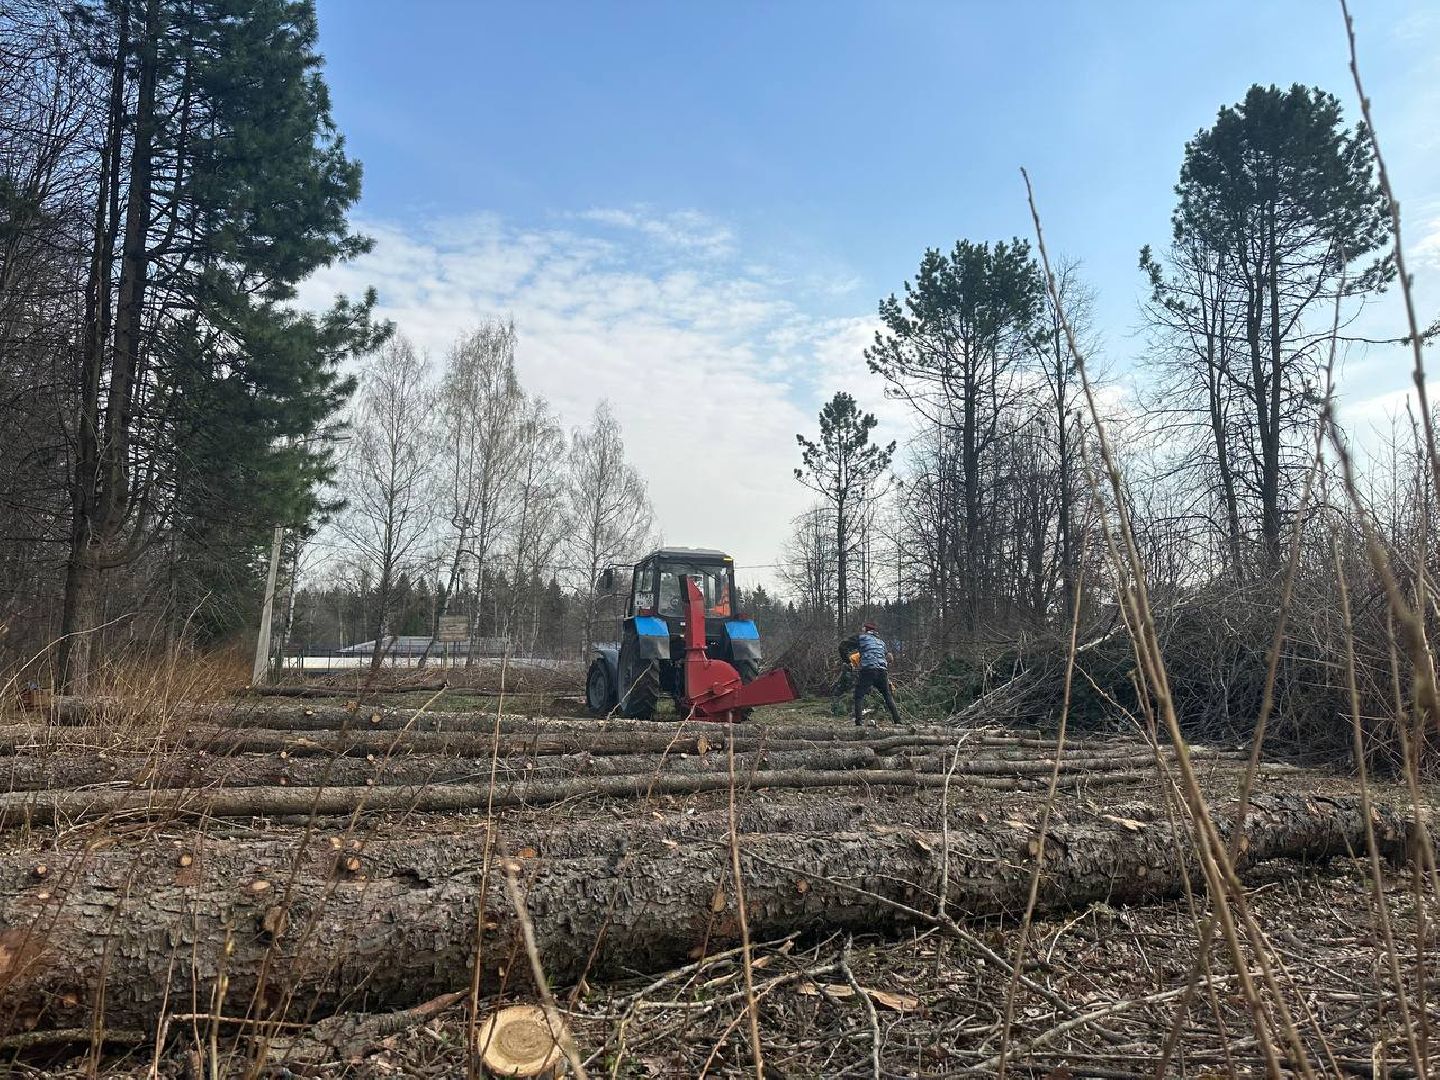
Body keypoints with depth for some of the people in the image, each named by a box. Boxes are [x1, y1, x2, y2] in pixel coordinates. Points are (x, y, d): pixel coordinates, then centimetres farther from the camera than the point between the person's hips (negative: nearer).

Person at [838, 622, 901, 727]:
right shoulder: (881, 642, 28)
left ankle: (859, 721, -9)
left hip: (867, 670, -5)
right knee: (888, 696, 20)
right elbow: (888, 658, 28)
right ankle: (897, 719, 16)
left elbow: (843, 646, 8)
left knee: (859, 695, 4)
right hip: (882, 671, 5)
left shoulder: (861, 637, 13)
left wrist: (846, 660, 18)